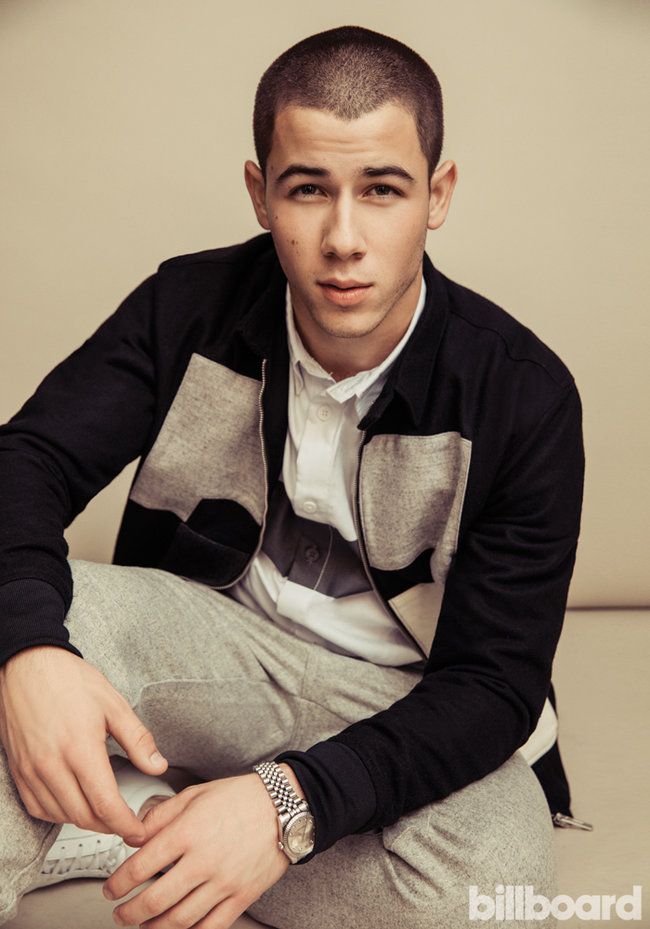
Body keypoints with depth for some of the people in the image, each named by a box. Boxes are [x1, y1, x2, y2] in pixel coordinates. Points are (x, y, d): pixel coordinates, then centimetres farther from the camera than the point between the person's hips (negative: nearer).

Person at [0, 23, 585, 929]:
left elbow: (496, 681, -19)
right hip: (216, 631, 1)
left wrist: (291, 804, -37)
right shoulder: (192, 304, -9)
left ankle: (119, 840, -15)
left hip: (404, 696, 0)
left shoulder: (525, 395, -18)